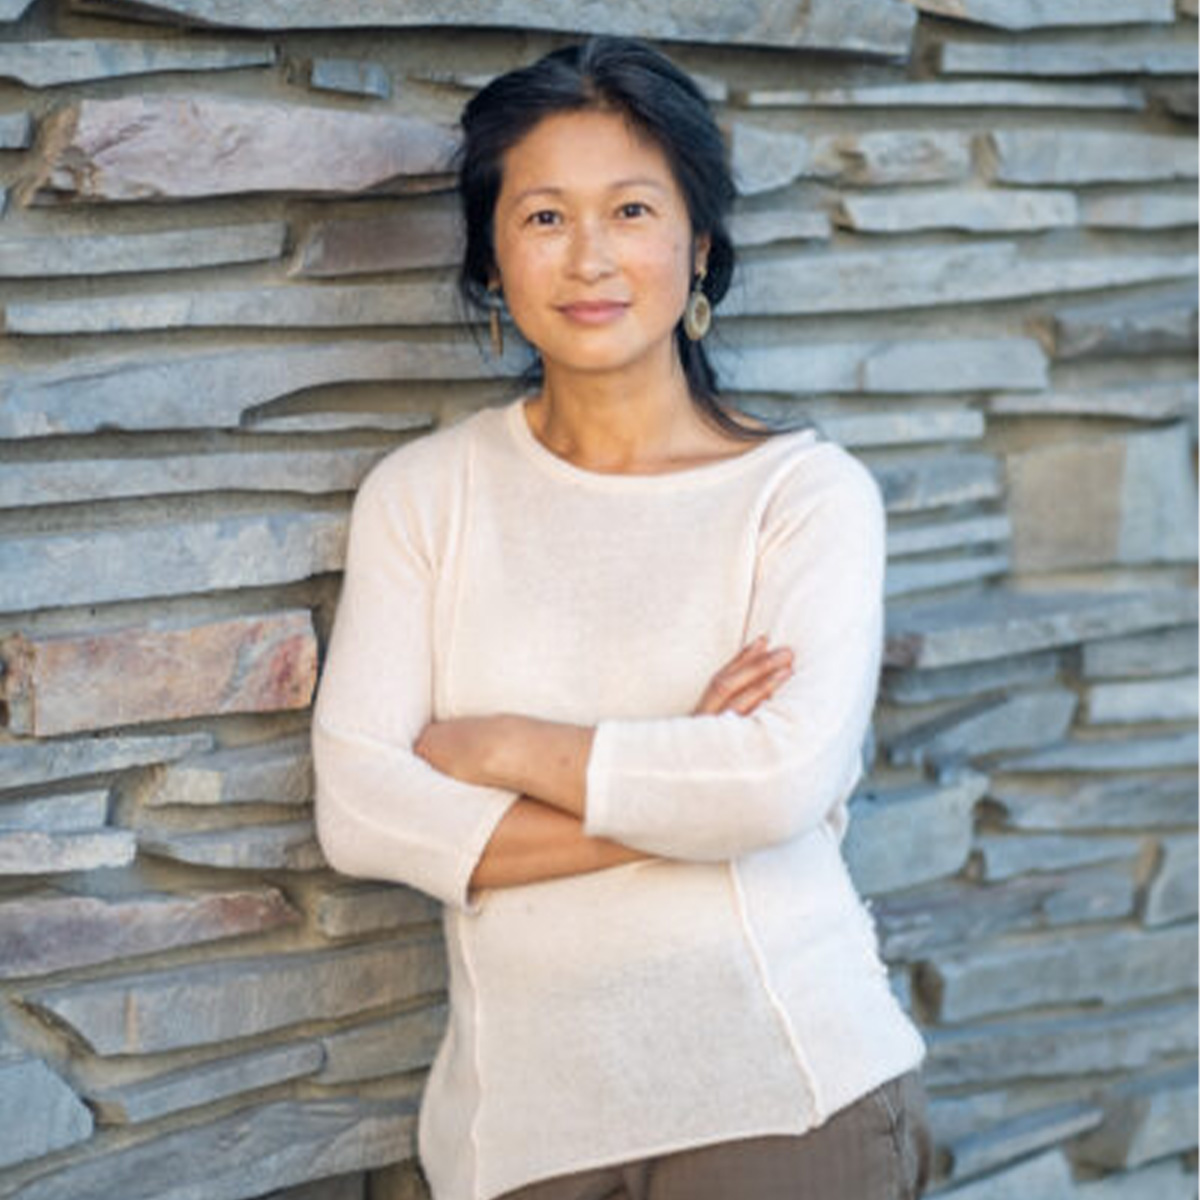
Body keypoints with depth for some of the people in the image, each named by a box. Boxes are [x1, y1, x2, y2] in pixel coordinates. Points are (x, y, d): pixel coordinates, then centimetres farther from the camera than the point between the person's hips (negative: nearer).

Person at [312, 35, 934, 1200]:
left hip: (781, 1101, -2)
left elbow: (789, 776, -18)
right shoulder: (423, 494, 3)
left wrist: (502, 748, -10)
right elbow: (357, 810, -8)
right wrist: (675, 797, -14)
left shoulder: (806, 492, -3)